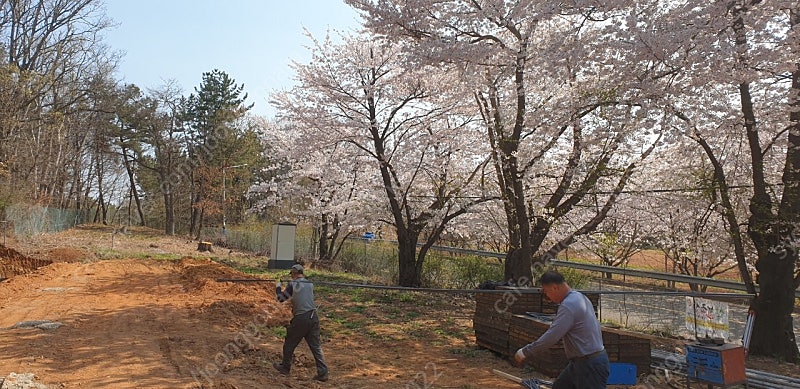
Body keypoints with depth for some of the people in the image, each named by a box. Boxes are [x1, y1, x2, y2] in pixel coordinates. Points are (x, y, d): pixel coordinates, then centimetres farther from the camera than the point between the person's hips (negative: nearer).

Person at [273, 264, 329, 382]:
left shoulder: (292, 284, -5)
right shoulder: (310, 284, 9)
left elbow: (281, 298, 4)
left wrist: (278, 288, 20)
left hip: (300, 319, -4)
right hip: (313, 317, 4)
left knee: (289, 344, 17)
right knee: (316, 346, 7)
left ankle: (285, 368, 32)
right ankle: (323, 373, 2)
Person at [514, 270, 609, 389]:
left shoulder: (569, 305, -23)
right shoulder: (578, 297, 8)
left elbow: (551, 337, -24)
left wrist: (525, 352, -15)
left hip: (590, 365, -10)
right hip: (580, 361, 10)